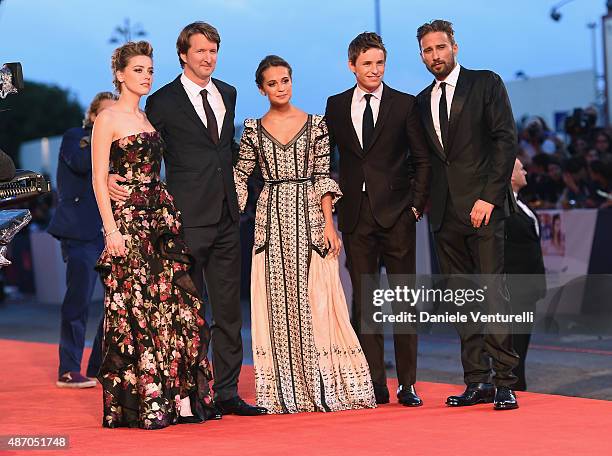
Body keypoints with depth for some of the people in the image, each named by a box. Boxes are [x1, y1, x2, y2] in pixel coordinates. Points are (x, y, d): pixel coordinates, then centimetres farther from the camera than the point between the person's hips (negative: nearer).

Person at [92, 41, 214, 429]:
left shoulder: (150, 118, 18)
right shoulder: (108, 119, -2)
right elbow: (99, 179, -7)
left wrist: (170, 215, 14)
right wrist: (111, 228, -16)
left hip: (162, 218, 7)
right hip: (128, 220, -7)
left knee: (175, 304, 1)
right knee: (134, 309, -6)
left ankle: (179, 397, 4)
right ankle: (134, 404, 0)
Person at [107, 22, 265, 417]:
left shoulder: (228, 94, 14)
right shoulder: (163, 102, -3)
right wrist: (113, 178, -15)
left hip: (226, 217, 6)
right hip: (188, 220, -6)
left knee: (229, 309, 8)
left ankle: (227, 392, 15)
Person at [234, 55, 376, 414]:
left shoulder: (316, 124, 5)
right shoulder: (254, 129, 8)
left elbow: (323, 176, 2)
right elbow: (241, 177, 10)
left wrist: (329, 223, -5)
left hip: (310, 217, -1)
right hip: (272, 220, 1)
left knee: (317, 299, -4)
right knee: (277, 301, 2)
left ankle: (325, 387, 4)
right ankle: (287, 391, 8)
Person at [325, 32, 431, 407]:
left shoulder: (405, 105, 3)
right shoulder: (336, 106, 9)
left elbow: (422, 159, 4)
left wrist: (417, 204, -3)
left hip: (396, 214, -2)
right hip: (356, 214, 2)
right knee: (364, 300, 4)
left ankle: (407, 385, 5)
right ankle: (375, 385, 9)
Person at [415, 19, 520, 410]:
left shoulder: (486, 84, 1)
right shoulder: (422, 101, 17)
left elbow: (506, 140, -6)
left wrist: (489, 197, -13)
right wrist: (424, 200, 5)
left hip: (483, 205, -5)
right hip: (445, 212, 5)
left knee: (493, 292, -11)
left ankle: (505, 382, -7)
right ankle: (478, 382, 10)